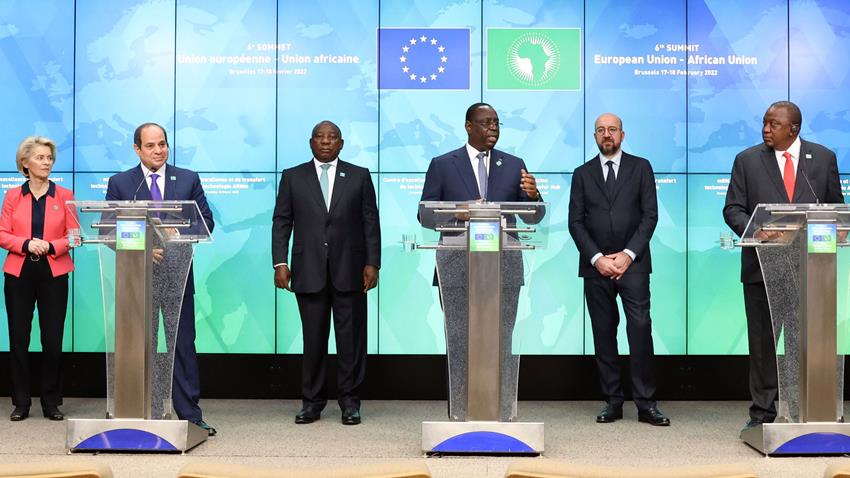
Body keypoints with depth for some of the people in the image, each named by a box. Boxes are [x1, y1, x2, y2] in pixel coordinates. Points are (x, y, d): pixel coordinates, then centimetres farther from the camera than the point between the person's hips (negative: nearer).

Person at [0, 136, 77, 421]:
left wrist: (51, 246, -15)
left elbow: (74, 235, 2)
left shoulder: (64, 195, 5)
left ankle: (52, 403, 11)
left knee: (53, 341, 0)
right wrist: (26, 244, -15)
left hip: (54, 273, -1)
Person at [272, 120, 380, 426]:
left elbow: (370, 222, 6)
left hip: (349, 271, 0)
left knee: (351, 338, 3)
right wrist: (280, 263, -3)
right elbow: (281, 222, 6)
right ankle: (312, 402, 14)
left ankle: (350, 402, 12)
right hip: (309, 271, 0)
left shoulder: (359, 176, 8)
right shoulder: (293, 177, 9)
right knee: (313, 339, 4)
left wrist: (372, 263, -2)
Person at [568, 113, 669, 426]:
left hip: (633, 263, -2)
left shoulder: (640, 168, 8)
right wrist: (597, 258, -8)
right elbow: (576, 222, 5)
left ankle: (645, 403, -5)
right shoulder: (582, 174, 11)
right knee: (604, 333, 3)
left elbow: (650, 215, 1)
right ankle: (612, 401, 10)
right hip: (596, 266, 2)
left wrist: (628, 254, -9)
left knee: (640, 329, -10)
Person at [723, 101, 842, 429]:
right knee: (762, 341, 4)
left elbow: (835, 206, 12)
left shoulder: (824, 158, 8)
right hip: (763, 265, 0)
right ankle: (763, 411, 13)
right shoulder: (747, 160, 5)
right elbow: (733, 209, 3)